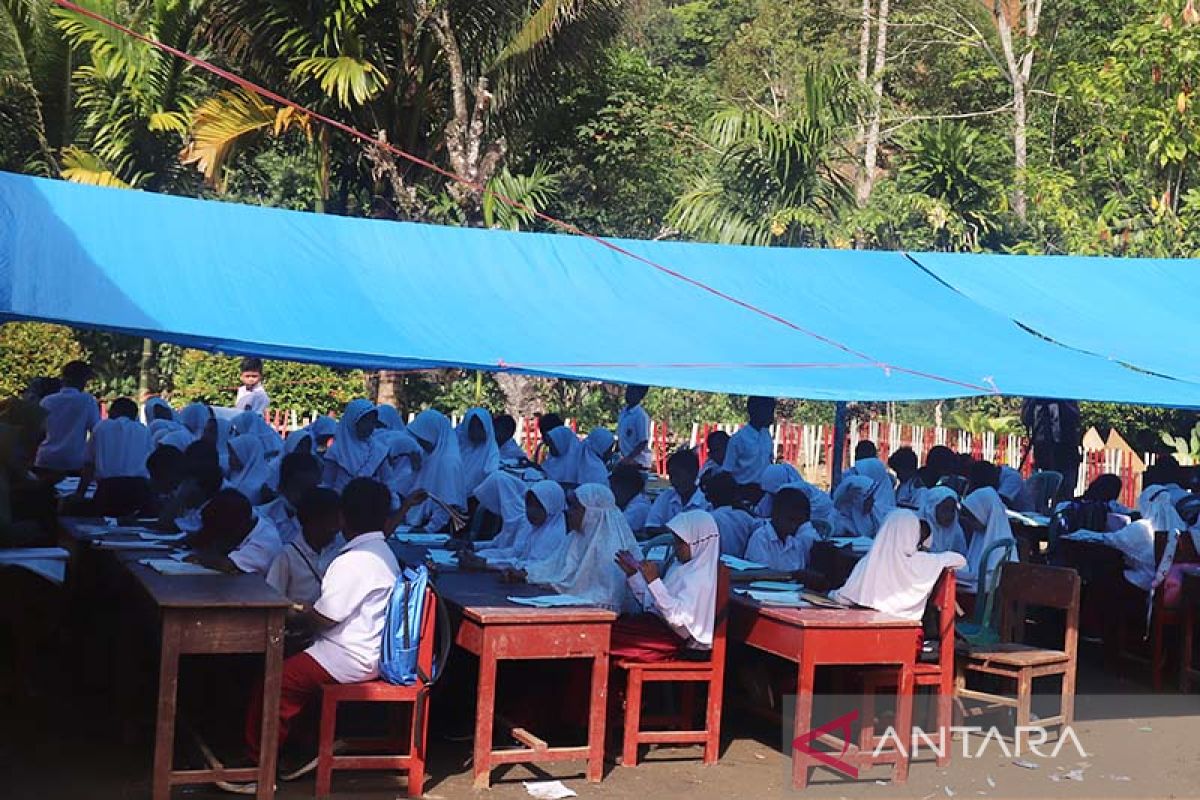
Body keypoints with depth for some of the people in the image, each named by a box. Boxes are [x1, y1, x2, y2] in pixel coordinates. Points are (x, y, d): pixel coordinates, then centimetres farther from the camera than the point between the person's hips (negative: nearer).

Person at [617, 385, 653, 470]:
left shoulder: (641, 416, -15)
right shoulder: (623, 412, 10)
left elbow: (643, 443, -18)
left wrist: (628, 459, -25)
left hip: (638, 462, -8)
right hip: (626, 460, 8)